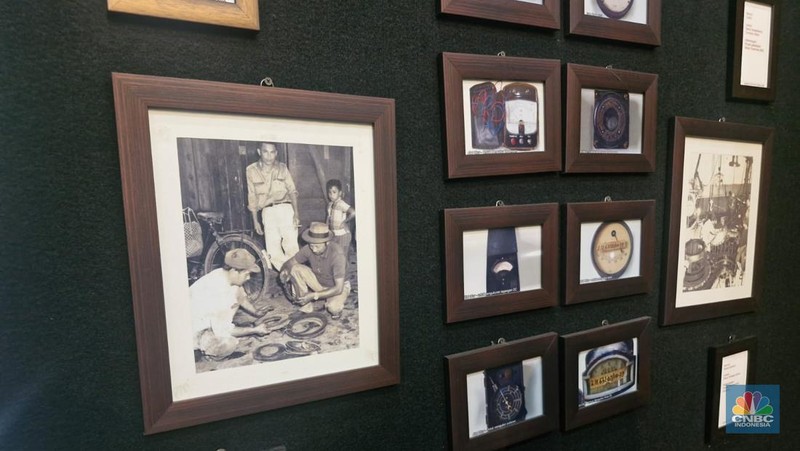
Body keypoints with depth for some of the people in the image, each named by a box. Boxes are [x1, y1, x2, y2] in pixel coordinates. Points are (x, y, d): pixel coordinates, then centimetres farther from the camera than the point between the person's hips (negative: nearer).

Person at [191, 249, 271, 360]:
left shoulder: (224, 274, -11)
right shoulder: (218, 293, -37)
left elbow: (242, 297, 11)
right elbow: (223, 331, -26)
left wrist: (256, 312, 4)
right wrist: (254, 330, -17)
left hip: (206, 317, 9)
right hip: (195, 329, -8)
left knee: (237, 291, 0)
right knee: (228, 344, -32)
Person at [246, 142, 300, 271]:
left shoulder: (282, 168, 5)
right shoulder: (251, 170, 5)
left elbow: (292, 191, 5)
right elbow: (252, 198, 10)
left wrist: (296, 214, -5)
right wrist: (255, 221, 10)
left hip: (285, 208, -1)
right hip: (267, 212, 1)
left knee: (292, 246, -7)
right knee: (273, 252, -1)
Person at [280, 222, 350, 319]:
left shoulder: (337, 254, -34)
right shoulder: (309, 249, -19)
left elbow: (338, 288, -33)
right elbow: (291, 262, -3)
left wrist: (314, 295, -37)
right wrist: (285, 270, -27)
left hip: (336, 287, -5)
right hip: (318, 283, 5)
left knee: (333, 308, -36)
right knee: (295, 269, -18)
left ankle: (336, 305, 3)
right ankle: (306, 305, -5)